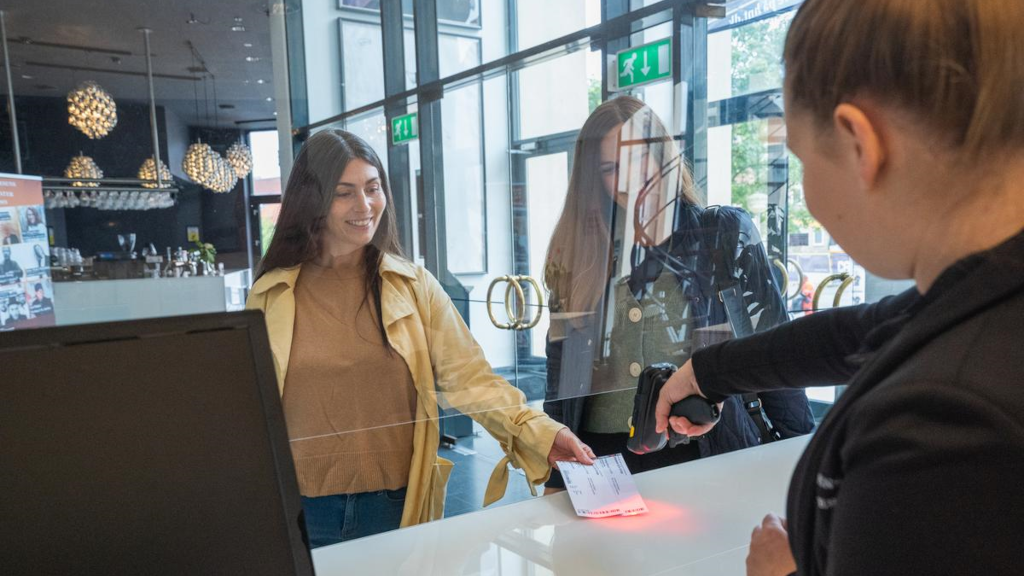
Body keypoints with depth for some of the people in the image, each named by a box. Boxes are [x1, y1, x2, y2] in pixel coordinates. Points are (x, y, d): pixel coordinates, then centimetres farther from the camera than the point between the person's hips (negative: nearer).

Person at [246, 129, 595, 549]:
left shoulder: (414, 285, -3)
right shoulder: (270, 296, -2)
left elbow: (468, 377, -9)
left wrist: (541, 433, -23)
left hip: (398, 504, 0)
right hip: (304, 513, 0)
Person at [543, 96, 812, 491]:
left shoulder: (726, 235, 2)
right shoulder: (578, 253, 6)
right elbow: (560, 377, 9)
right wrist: (555, 482, 11)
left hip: (706, 454, -1)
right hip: (602, 456, 1)